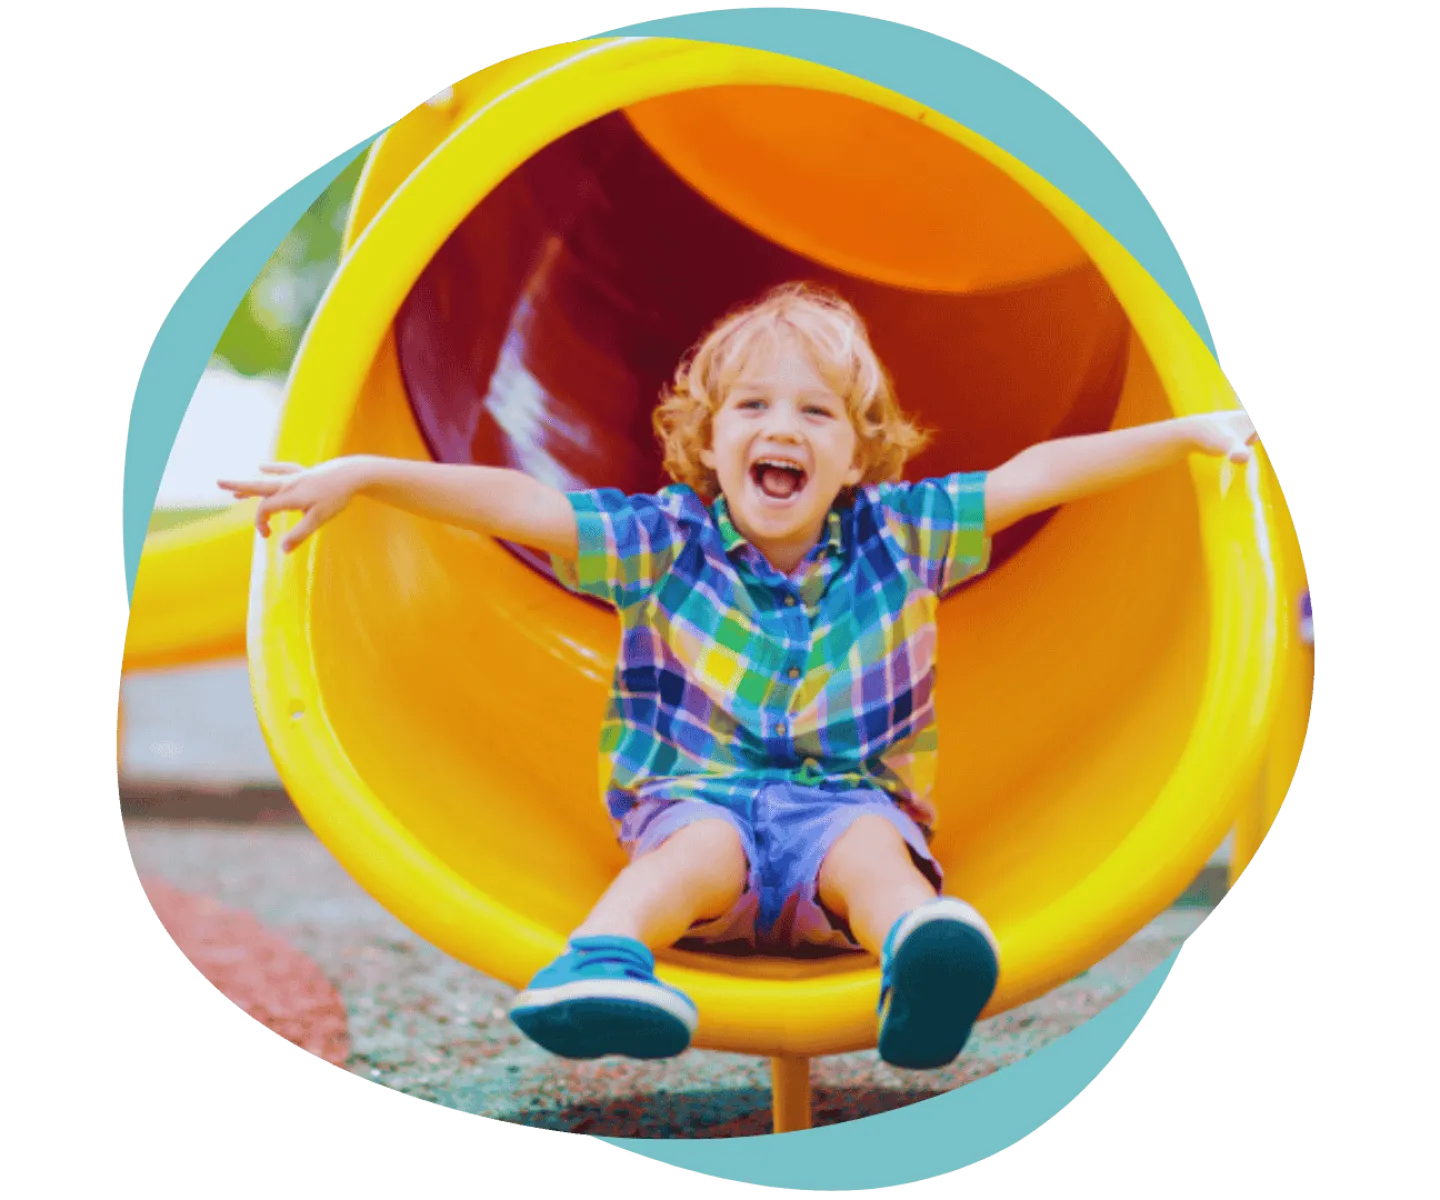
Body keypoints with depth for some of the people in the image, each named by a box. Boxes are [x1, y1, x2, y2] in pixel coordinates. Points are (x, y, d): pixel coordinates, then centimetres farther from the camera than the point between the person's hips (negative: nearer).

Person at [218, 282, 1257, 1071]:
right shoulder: (665, 542, 3)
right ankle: (603, 959, -64)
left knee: (868, 852, -34)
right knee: (704, 851, -35)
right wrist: (364, 476, -15)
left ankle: (921, 956, -66)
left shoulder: (899, 535, 8)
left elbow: (1036, 475, 8)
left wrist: (1188, 433, 7)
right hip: (698, 795, -1)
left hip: (852, 801, 1)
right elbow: (516, 505, -6)